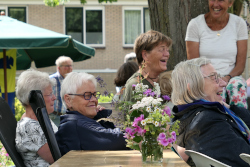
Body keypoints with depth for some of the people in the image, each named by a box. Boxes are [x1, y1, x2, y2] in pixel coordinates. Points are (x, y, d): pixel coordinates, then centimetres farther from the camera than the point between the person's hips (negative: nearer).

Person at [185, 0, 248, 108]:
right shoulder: (195, 24, 1)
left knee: (237, 84, -34)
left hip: (231, 78, 1)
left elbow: (240, 65, 3)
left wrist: (227, 78, -17)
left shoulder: (239, 23, 5)